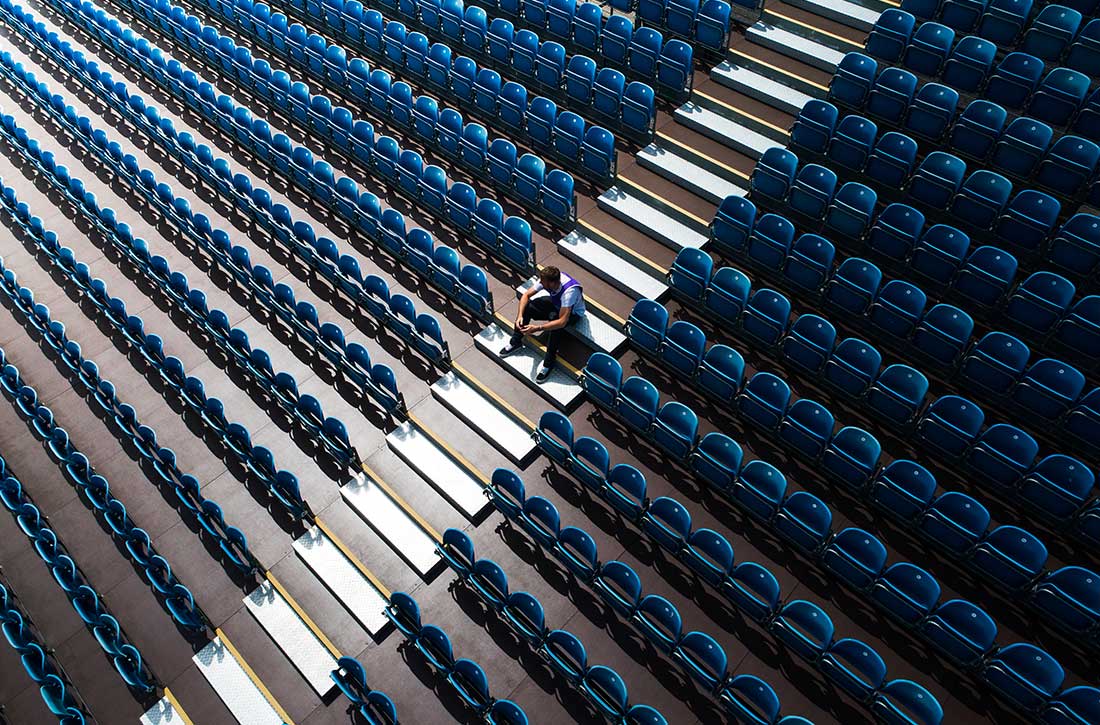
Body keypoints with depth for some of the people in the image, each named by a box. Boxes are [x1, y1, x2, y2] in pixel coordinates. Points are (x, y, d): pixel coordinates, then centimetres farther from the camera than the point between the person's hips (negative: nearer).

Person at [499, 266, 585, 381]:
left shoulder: (569, 291, -42)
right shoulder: (546, 280, -25)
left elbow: (562, 322, -46)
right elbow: (526, 295, -13)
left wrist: (537, 328, -48)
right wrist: (520, 315, -28)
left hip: (572, 312, -6)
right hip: (555, 303, 6)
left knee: (556, 327, -37)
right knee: (526, 306, -14)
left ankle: (548, 363, -18)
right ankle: (515, 342, 4)